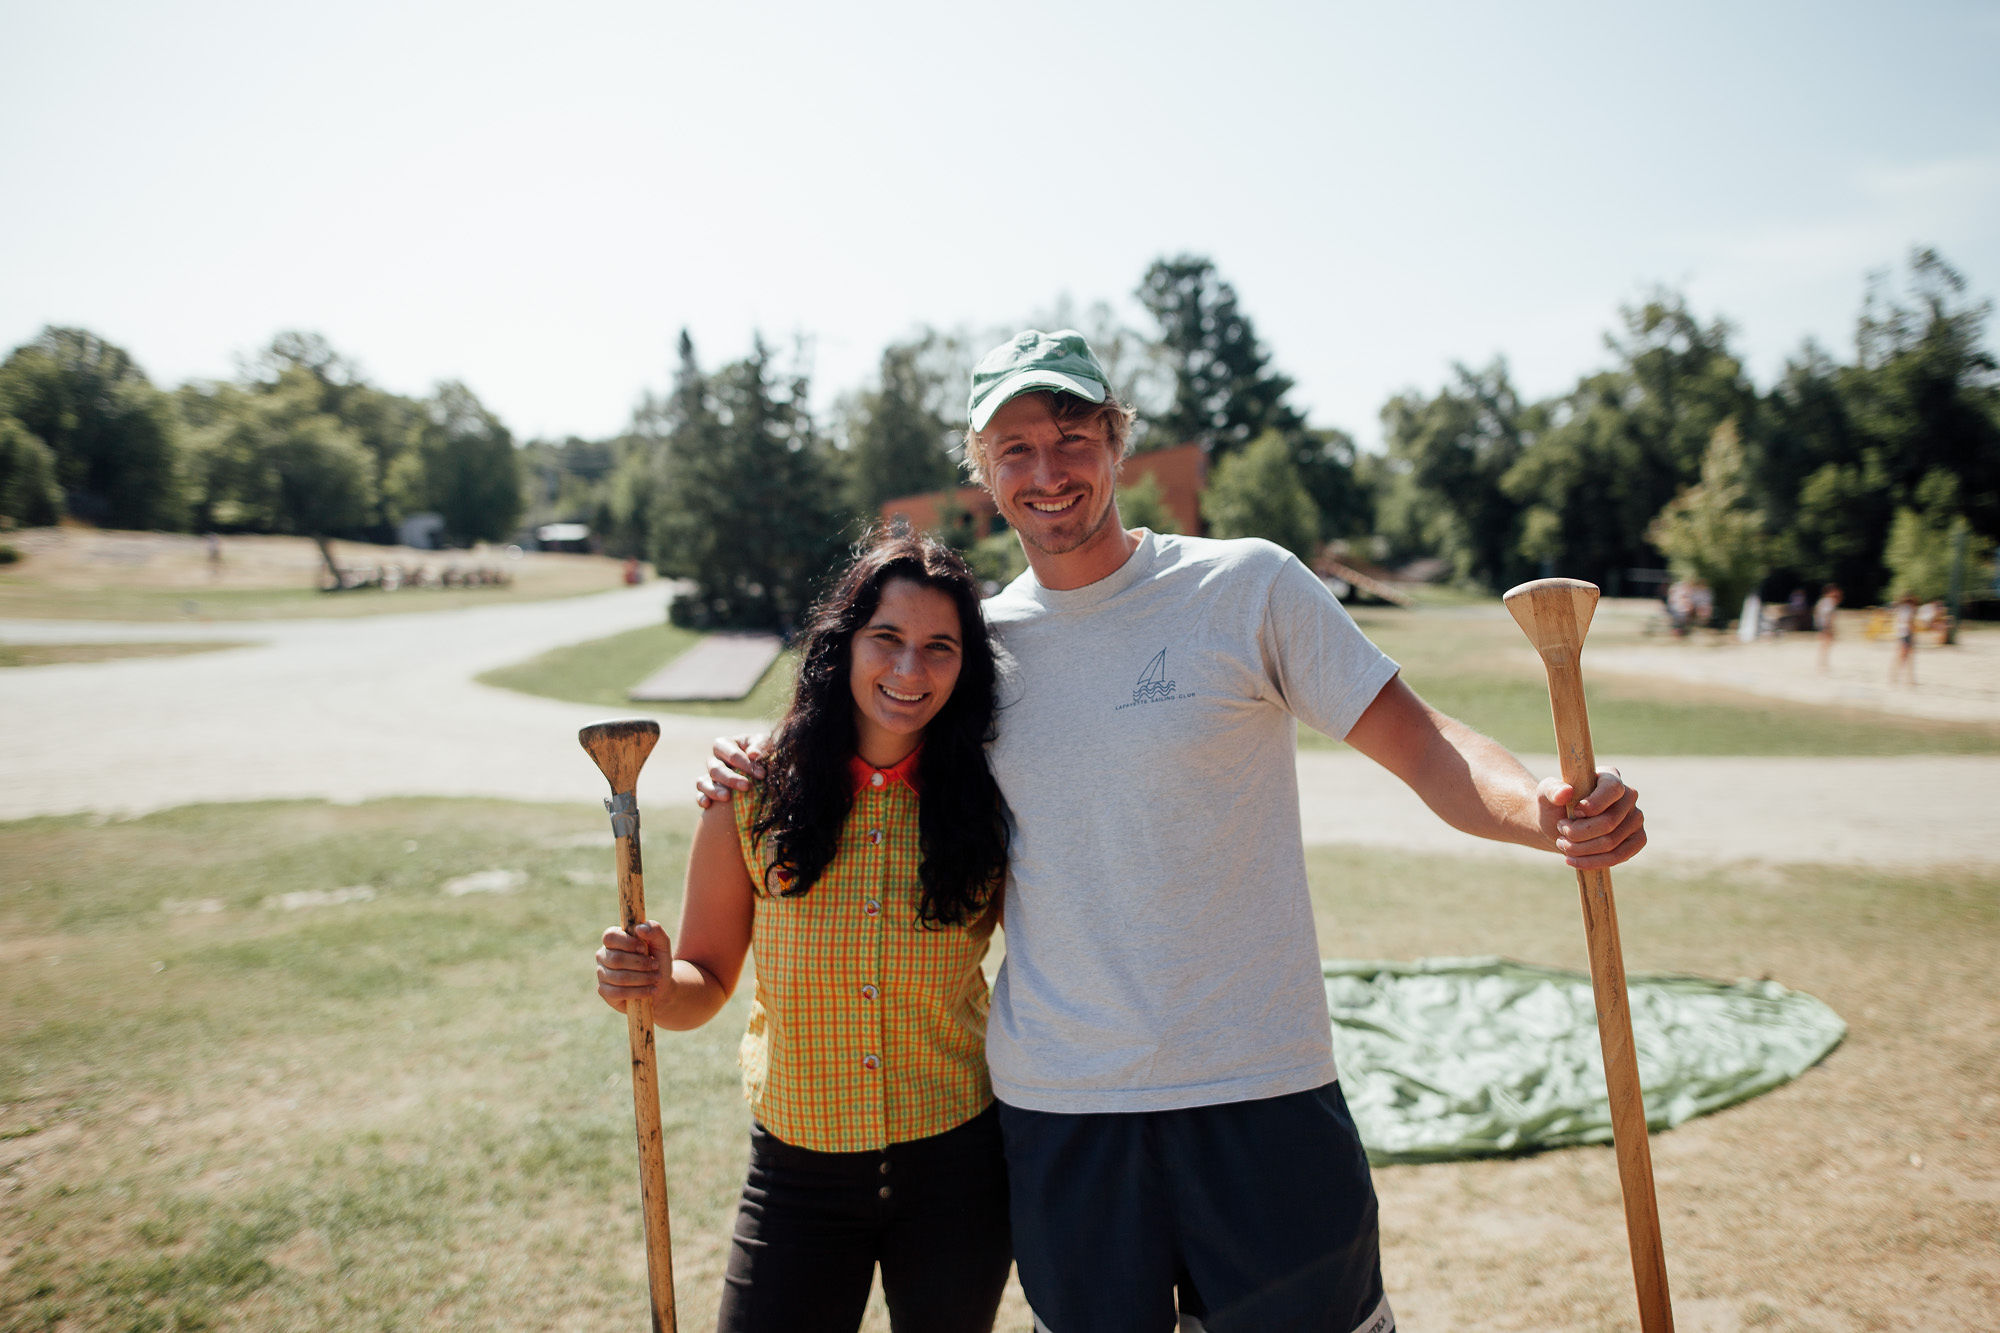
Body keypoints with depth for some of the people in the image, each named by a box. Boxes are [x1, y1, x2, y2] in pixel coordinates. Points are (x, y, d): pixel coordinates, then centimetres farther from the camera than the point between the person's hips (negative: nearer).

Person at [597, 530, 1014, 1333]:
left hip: (955, 1164, 0)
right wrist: (653, 986, -20)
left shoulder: (987, 799, -8)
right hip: (800, 1172, 0)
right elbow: (704, 983, -1)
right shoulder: (756, 790, -7)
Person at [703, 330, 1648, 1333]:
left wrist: (1543, 811, -27)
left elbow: (1424, 746, -7)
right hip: (1053, 1101, 3)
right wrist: (769, 773, -1)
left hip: (1258, 1089, -2)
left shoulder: (1247, 588, -5)